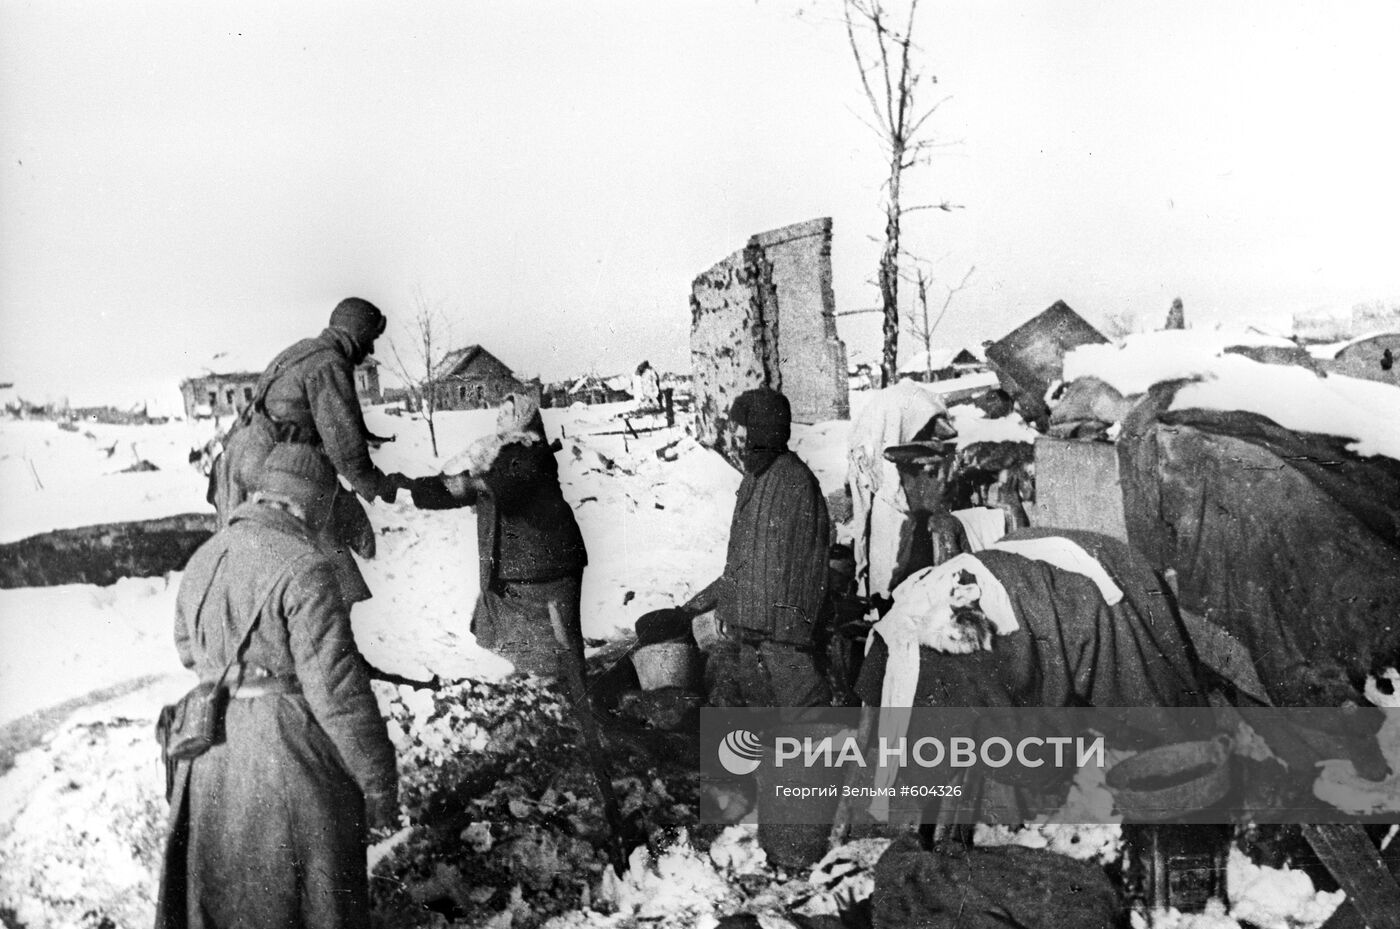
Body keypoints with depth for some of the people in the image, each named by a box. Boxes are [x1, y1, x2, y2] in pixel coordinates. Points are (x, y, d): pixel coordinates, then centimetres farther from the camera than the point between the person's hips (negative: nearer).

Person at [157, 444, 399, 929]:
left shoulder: (204, 557, 4)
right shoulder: (303, 567, -20)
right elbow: (335, 687, -21)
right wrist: (377, 779, -13)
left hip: (210, 758, 7)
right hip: (288, 757, -7)